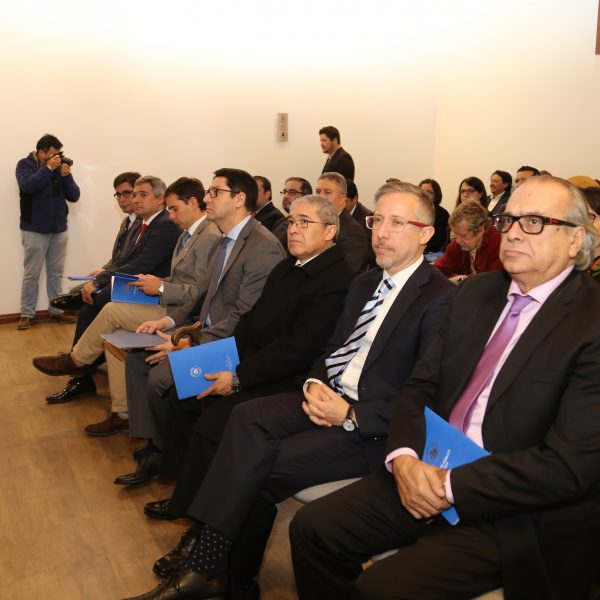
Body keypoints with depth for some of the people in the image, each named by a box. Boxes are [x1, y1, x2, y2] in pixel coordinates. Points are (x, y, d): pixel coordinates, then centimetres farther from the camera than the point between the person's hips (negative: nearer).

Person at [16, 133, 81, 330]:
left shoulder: (60, 167, 7)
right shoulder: (25, 164, -1)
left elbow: (74, 196, 1)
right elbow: (27, 186, -22)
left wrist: (66, 175, -13)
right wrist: (48, 168, -19)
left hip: (59, 229, 4)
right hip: (34, 230, -4)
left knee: (56, 272, 8)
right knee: (31, 274, -1)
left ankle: (56, 311, 16)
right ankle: (26, 314, 6)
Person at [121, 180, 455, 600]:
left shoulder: (441, 298, -12)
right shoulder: (365, 282, 15)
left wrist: (351, 415, -20)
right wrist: (315, 384, -5)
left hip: (373, 427, -7)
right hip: (330, 397, 7)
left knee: (263, 464, -20)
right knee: (248, 416, -17)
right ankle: (210, 565, -13)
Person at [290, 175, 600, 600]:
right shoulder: (476, 293, 9)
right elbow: (421, 385, 9)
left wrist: (451, 487, -18)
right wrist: (404, 456, -10)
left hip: (520, 516, -6)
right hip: (426, 474, 6)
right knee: (312, 530, -4)